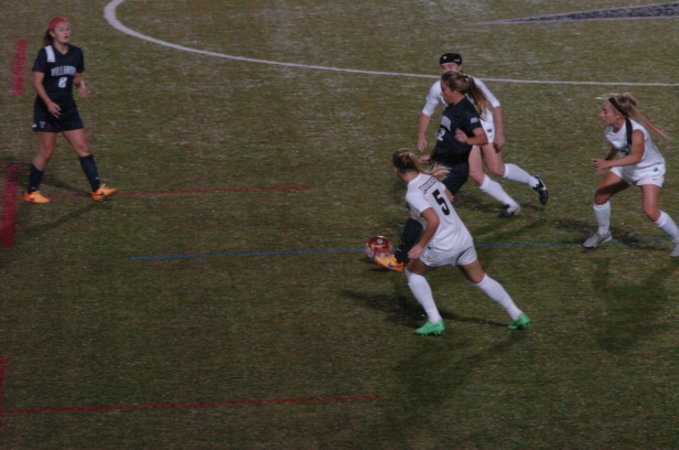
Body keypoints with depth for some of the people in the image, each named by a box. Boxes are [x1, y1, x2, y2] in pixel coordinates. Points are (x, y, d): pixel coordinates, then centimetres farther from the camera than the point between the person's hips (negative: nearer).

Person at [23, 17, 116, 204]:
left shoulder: (76, 53, 4)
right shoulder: (45, 53, -11)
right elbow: (37, 81, -14)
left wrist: (81, 85, -7)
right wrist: (48, 102, -26)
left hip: (68, 108, 5)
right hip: (47, 109, -5)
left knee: (83, 148, 2)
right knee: (46, 152, -1)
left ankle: (97, 189, 5)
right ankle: (31, 192, 13)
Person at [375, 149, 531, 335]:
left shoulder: (412, 194, -20)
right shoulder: (429, 178, 3)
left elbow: (434, 221, -28)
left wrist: (421, 245, -18)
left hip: (442, 247, -7)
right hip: (463, 238, 7)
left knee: (413, 272, 18)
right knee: (479, 278, 24)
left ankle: (435, 321, 14)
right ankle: (517, 315, 27)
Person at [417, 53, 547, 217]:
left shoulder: (474, 84, -20)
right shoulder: (438, 89, -11)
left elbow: (496, 106, -13)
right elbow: (426, 112, 5)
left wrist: (499, 134, -18)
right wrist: (421, 136, -5)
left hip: (485, 127, -3)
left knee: (496, 168, -15)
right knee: (474, 173, -11)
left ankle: (534, 182, 12)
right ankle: (510, 205, 4)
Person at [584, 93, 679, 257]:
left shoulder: (636, 131, -37)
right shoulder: (609, 130, -14)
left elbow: (636, 156, -55)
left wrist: (609, 163, -64)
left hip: (649, 170, -7)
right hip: (626, 168, 7)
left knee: (650, 211, -20)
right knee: (600, 195, -2)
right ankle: (603, 233, 23)